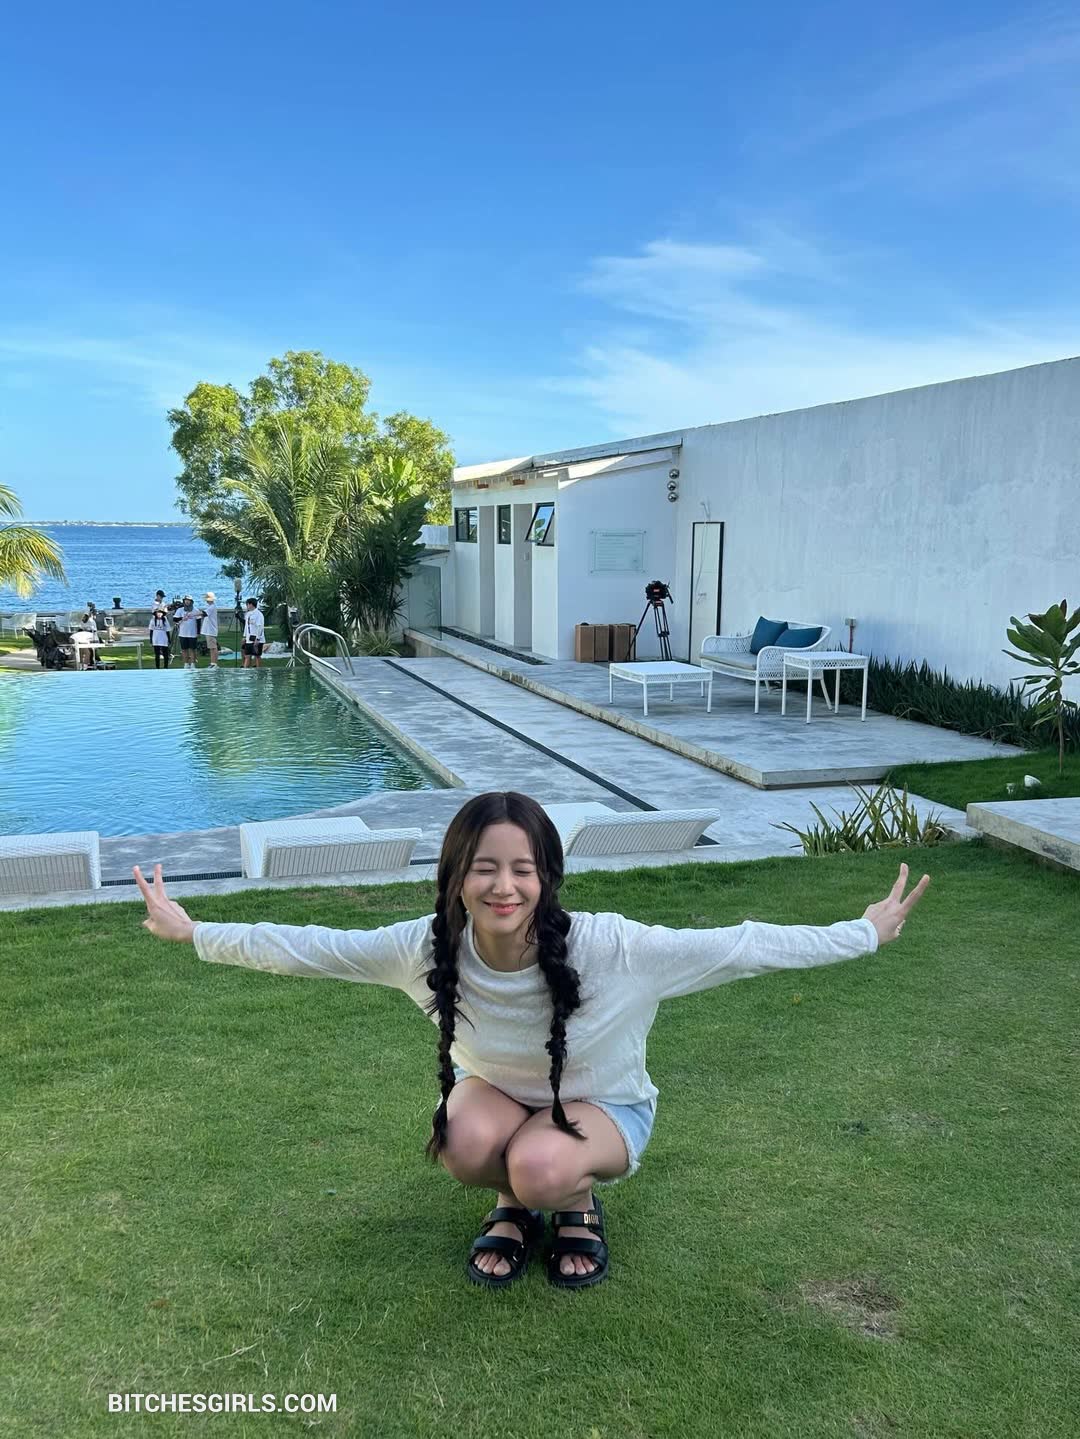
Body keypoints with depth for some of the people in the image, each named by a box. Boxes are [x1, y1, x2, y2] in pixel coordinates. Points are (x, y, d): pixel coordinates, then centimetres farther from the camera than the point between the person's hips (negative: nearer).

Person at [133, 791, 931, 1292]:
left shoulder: (608, 947, -34)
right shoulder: (427, 947, -26)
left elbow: (737, 947, -30)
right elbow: (308, 946, -16)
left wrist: (867, 932, -29)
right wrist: (194, 933, -14)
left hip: (603, 1107, -2)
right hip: (497, 1092, 2)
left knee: (542, 1166, -34)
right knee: (467, 1144, -31)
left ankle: (578, 1200, 5)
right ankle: (516, 1203, 6)